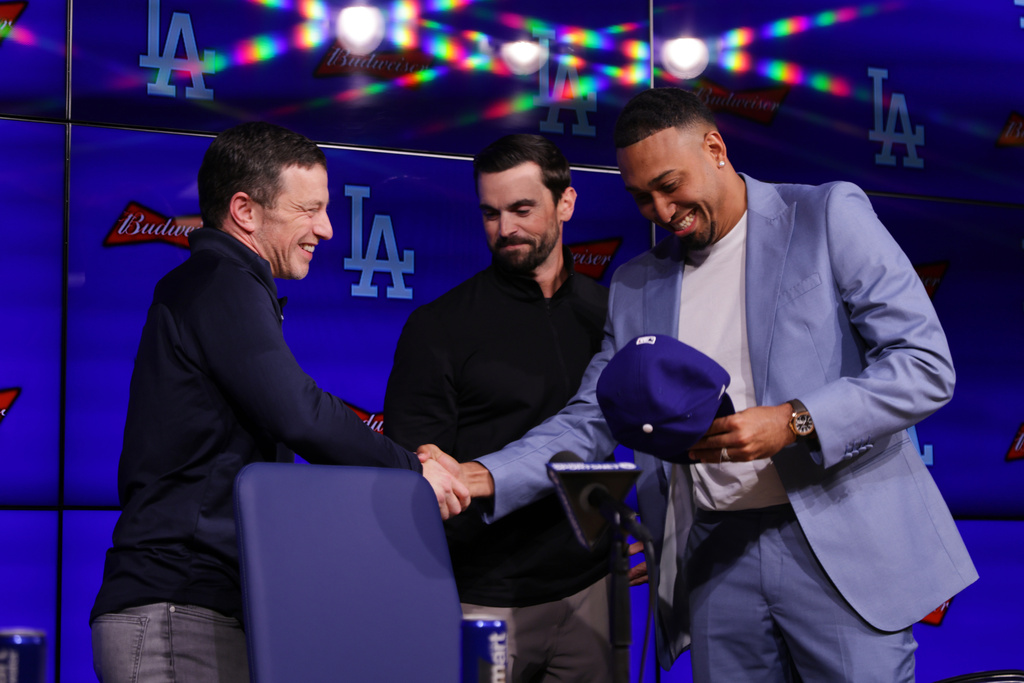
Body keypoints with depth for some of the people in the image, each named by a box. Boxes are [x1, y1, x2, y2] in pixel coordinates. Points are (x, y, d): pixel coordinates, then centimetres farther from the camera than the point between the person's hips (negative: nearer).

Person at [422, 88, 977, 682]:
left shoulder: (829, 217, -1)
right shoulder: (636, 286, 13)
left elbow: (926, 365, -7)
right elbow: (588, 422, 14)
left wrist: (793, 422, -20)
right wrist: (485, 478, -4)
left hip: (840, 549, -4)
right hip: (716, 558, 4)